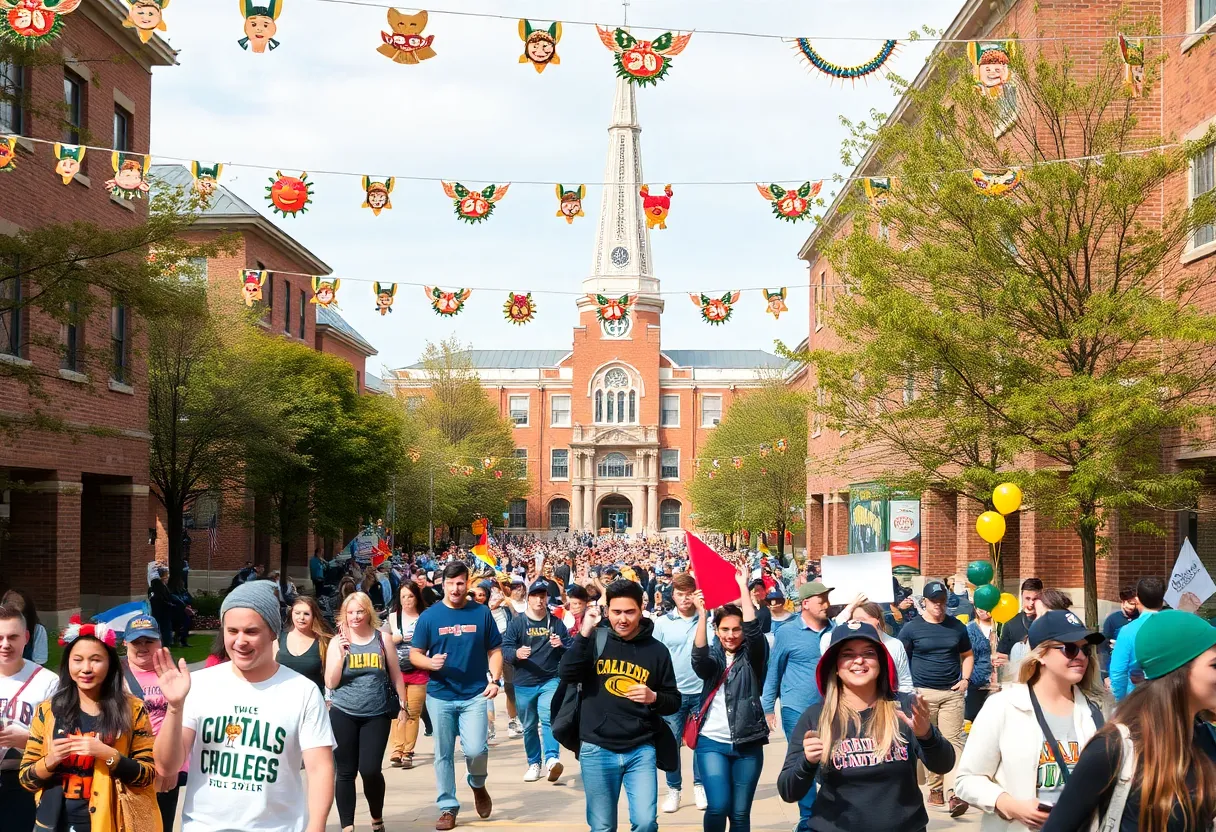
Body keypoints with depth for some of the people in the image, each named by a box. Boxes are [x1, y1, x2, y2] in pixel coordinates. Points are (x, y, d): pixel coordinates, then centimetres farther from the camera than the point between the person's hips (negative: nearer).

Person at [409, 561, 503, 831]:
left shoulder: (481, 613, 0)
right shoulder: (429, 616, -1)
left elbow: (494, 651, 5)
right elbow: (415, 654, 2)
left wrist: (495, 680, -9)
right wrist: (430, 662, -19)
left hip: (475, 695, -1)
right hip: (440, 696, 1)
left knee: (475, 749, -12)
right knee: (444, 754, 7)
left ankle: (478, 784, 19)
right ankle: (448, 807, 19)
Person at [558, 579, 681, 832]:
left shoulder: (656, 650, 2)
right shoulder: (595, 642, 0)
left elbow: (674, 701, 7)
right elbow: (566, 675, -15)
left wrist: (654, 698, -14)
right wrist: (584, 633, -20)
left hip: (641, 750, 0)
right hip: (597, 750, 0)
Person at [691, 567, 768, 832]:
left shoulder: (752, 656, 4)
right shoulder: (713, 657, 6)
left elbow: (753, 629, -14)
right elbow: (699, 656, -17)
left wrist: (743, 586, -17)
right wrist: (702, 613, -29)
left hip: (747, 743, 0)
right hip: (712, 742, 0)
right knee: (718, 807, -13)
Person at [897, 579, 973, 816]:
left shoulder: (957, 626, 9)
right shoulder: (912, 628, 0)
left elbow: (967, 655, 20)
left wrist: (965, 678, 4)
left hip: (952, 692, 1)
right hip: (923, 693, -1)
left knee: (952, 741, -8)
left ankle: (955, 793, -13)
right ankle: (935, 788, 16)